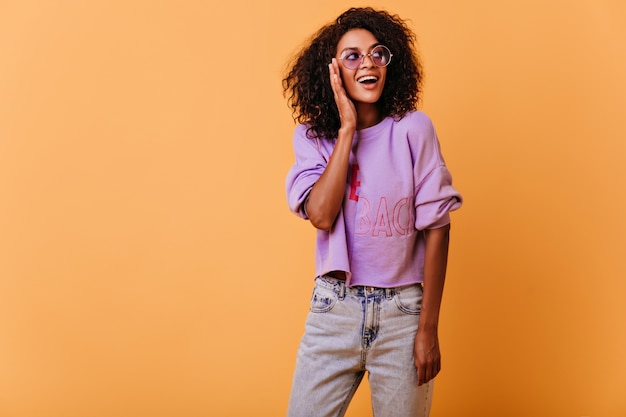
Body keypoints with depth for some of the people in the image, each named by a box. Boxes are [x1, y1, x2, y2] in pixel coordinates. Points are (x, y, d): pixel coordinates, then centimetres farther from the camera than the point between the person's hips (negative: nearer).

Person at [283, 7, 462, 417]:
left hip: (402, 310, -1)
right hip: (335, 305, 1)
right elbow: (321, 215, -16)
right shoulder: (313, 135, 0)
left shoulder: (413, 129, -6)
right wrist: (347, 128, -14)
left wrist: (428, 329, -6)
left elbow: (436, 229, -5)